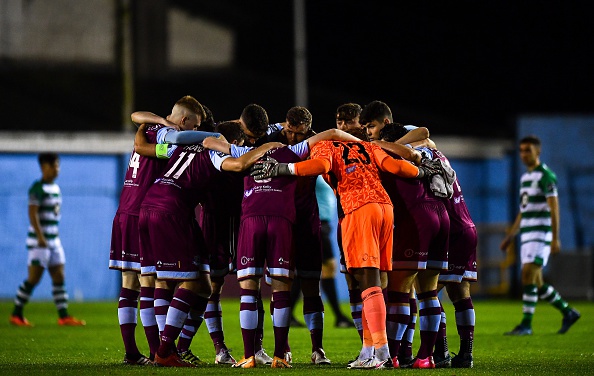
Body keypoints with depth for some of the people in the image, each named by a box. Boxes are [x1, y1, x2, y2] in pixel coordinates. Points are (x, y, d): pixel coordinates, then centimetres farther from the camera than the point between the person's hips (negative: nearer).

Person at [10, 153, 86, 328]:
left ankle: (63, 316, 5)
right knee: (34, 278, -7)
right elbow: (32, 214, -19)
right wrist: (40, 237, -25)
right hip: (39, 241, -8)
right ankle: (16, 315, 2)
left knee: (59, 277, 5)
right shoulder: (37, 189, -13)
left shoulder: (56, 188, 13)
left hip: (54, 241, 8)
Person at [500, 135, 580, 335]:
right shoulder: (525, 177, 18)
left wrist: (555, 238, -21)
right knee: (536, 283, 8)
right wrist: (509, 237, 23)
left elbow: (554, 208, -15)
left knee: (528, 275, -16)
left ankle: (526, 324, -15)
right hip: (526, 236, 9)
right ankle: (568, 312, 21)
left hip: (541, 233, -9)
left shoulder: (546, 176, -9)